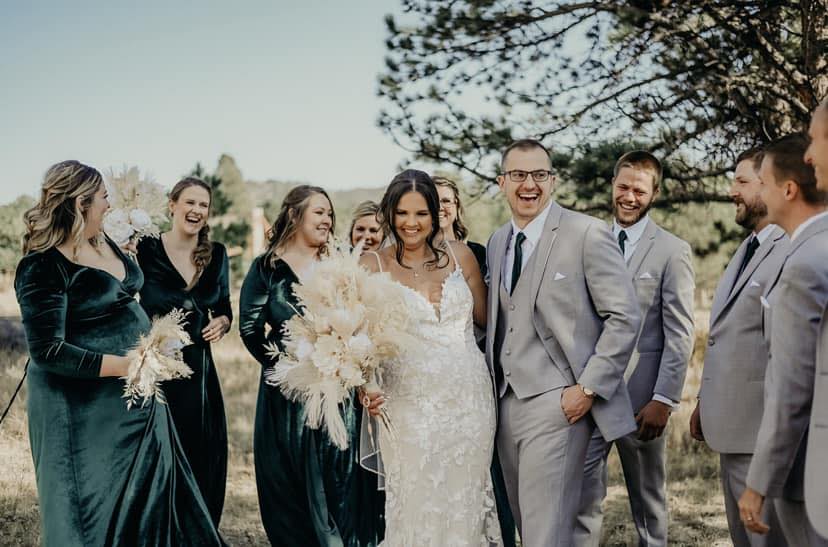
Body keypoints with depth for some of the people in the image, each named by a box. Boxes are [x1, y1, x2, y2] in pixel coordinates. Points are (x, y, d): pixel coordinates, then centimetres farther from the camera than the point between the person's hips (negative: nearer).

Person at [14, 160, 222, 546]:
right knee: (95, 515, 4)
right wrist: (127, 365, -22)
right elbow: (48, 351, -21)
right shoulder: (43, 267, -18)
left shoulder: (103, 242, 6)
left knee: (149, 500, 15)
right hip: (85, 409, -8)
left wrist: (155, 338, 12)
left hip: (136, 400, 8)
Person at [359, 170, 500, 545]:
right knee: (418, 509, 3)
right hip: (410, 405, -2)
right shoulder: (372, 266, -1)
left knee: (466, 506, 9)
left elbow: (487, 318, 14)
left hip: (470, 400, 2)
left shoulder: (459, 255, 5)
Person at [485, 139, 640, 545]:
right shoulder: (496, 242, 13)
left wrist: (589, 389, -14)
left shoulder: (588, 234, -8)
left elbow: (625, 317, -10)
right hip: (506, 403, 7)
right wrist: (492, 383, 9)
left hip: (557, 404, -7)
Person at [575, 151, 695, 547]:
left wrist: (663, 400, -13)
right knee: (581, 491, 1)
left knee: (648, 495, 12)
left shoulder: (673, 251, -4)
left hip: (640, 394, -3)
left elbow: (679, 335, -8)